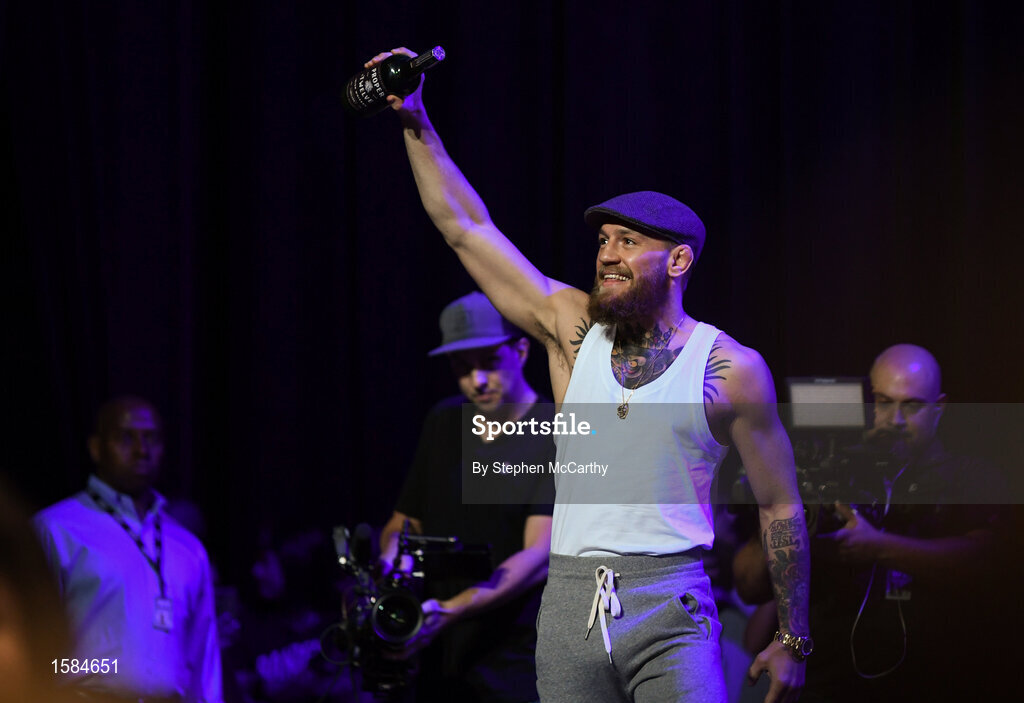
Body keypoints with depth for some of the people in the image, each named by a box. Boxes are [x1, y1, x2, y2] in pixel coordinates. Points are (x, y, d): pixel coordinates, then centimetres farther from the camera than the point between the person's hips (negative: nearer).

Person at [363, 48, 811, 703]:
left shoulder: (732, 369, 2)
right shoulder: (574, 330, 11)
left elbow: (781, 508, 7)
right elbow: (466, 228, 13)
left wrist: (793, 642, 7)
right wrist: (417, 123, 8)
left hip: (668, 611, -3)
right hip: (569, 604, 4)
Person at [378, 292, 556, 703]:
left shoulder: (557, 435, -9)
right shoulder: (444, 422, 10)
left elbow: (541, 556, -18)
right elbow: (403, 523, 18)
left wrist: (451, 610, -29)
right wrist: (387, 567, -5)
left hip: (518, 668, -5)